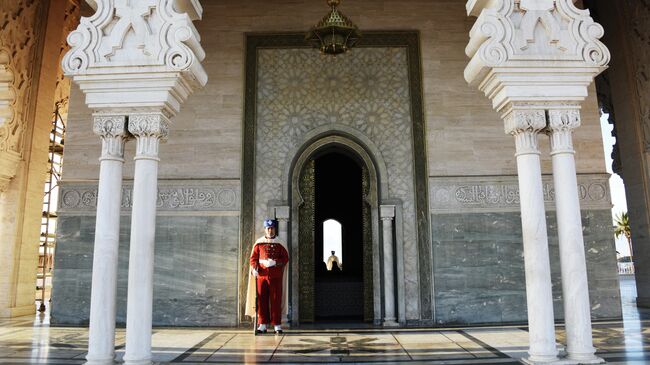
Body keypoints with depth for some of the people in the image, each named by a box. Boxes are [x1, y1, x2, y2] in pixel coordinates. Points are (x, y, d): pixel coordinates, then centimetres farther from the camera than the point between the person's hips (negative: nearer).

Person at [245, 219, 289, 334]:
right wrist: (254, 268, -11)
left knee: (276, 300, -1)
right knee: (261, 300, 3)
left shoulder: (280, 243, 5)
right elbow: (253, 257, 6)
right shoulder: (259, 243, 7)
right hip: (261, 275, 1)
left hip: (276, 276, -1)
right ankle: (263, 325, 12)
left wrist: (274, 262, -14)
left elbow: (285, 258, 2)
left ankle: (277, 325, 6)